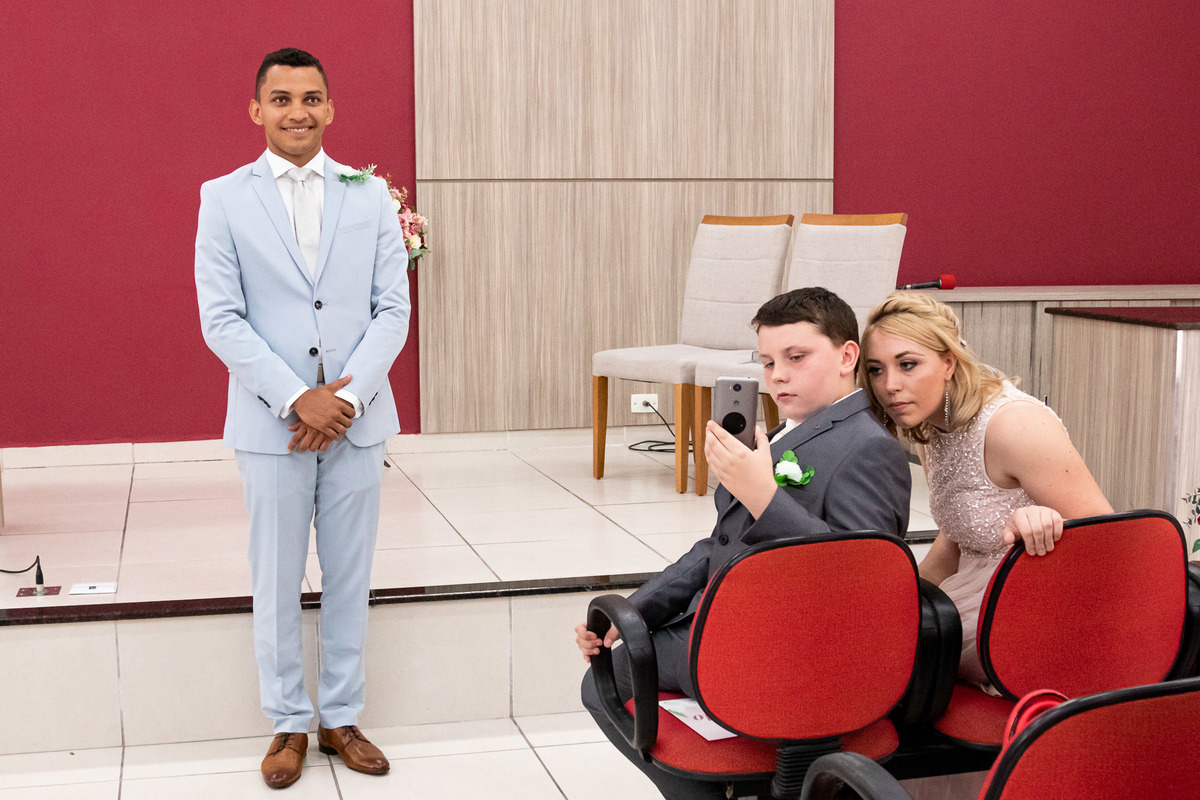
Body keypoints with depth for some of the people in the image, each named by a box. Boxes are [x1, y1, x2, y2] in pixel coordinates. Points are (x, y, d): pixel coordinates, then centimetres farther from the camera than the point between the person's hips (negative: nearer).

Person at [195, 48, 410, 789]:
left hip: (357, 420, 2)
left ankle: (342, 717, 23)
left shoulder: (372, 195, 5)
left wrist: (347, 399, -12)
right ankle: (290, 723, 22)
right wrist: (296, 399, -15)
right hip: (272, 422, -1)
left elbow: (394, 308, 1)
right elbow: (221, 317, -5)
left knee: (350, 580, 10)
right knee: (277, 584, 7)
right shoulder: (224, 198, 1)